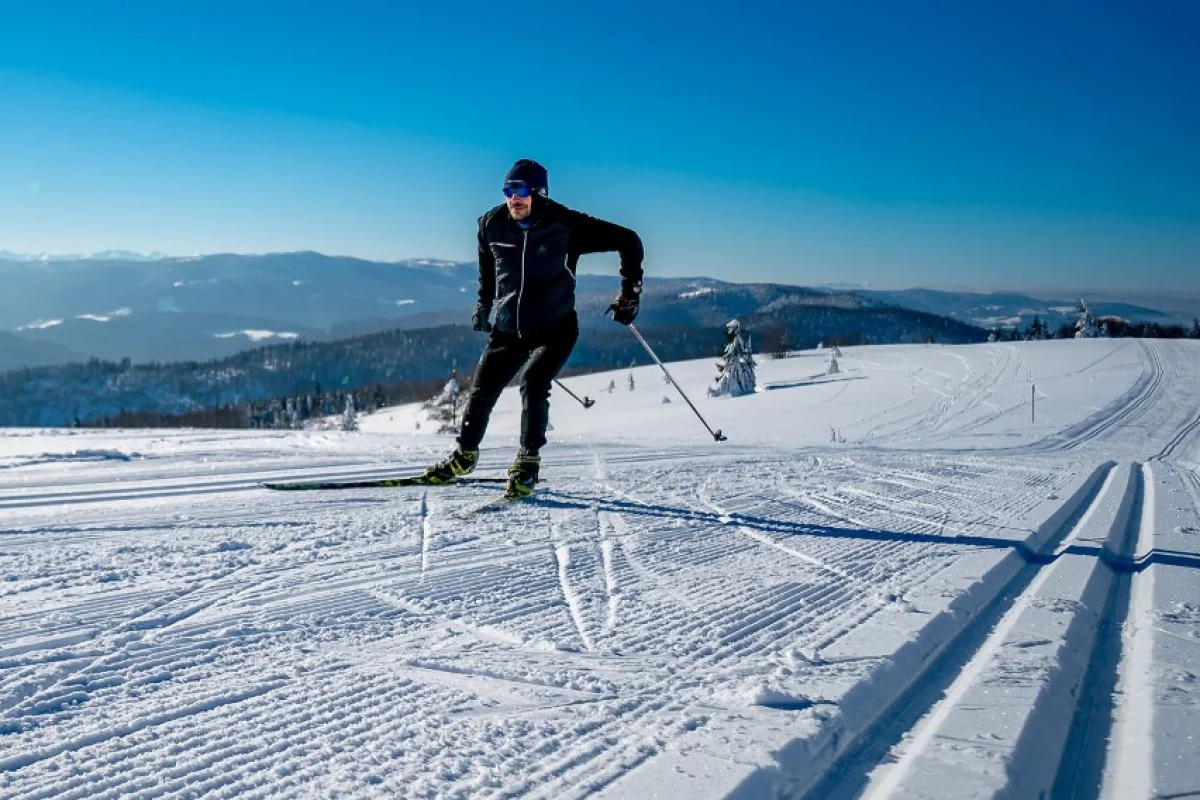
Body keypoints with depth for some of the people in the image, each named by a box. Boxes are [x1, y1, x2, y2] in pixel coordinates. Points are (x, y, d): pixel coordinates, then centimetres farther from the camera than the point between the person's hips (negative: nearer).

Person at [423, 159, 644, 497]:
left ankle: (528, 463, -11)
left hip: (555, 330, -4)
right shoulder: (492, 225, -4)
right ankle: (465, 455, 30)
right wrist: (483, 303, 21)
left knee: (533, 383, -25)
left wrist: (629, 292, -10)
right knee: (481, 391, 6)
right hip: (508, 329, 4)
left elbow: (628, 240, -9)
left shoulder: (566, 226, -17)